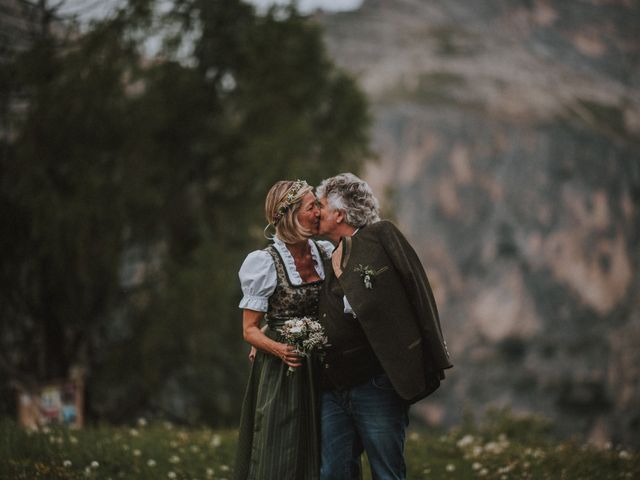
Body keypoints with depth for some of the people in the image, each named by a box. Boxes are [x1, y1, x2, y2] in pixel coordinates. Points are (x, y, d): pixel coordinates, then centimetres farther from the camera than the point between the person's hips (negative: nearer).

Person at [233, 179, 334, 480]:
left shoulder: (325, 253, 5)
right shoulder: (265, 263, -10)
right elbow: (250, 330, -10)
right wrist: (279, 349, -26)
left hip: (319, 372, 5)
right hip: (281, 372, -5)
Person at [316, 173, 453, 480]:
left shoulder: (381, 237, -2)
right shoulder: (328, 259, 16)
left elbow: (417, 292, -6)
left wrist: (431, 363, -10)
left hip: (376, 385, -6)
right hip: (331, 391, 6)